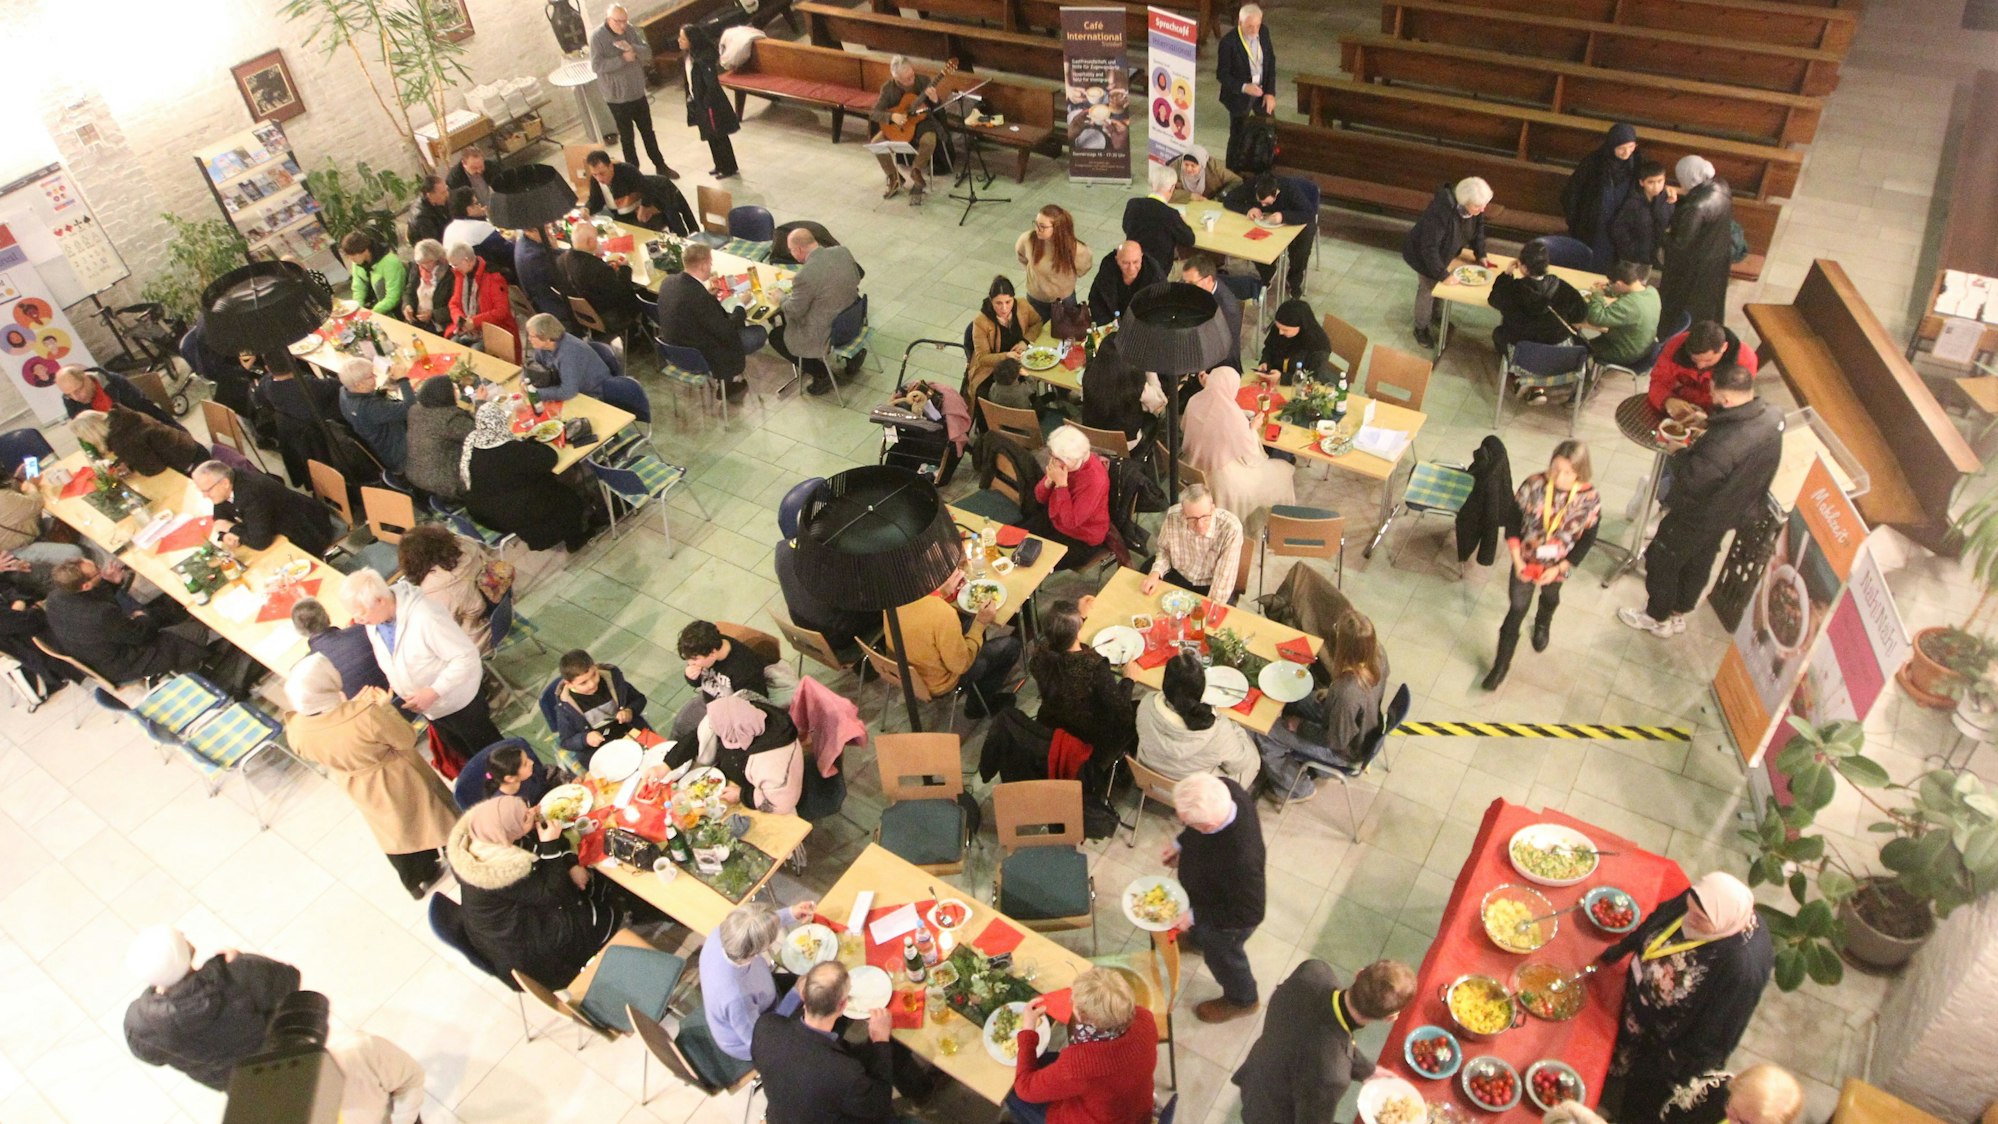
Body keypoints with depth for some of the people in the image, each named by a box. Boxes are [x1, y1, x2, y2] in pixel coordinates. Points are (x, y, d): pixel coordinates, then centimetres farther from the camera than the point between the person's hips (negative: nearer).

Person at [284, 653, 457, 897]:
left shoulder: (297, 730, -25)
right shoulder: (365, 717, -41)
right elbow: (406, 739, -25)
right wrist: (385, 707, -12)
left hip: (362, 792, 4)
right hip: (398, 781, -4)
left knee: (393, 832, 29)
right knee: (424, 820, 24)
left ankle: (416, 881, 50)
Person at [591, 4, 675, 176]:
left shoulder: (631, 30, -3)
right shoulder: (597, 37, -16)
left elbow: (647, 53, -4)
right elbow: (596, 65, -23)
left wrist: (632, 48, -25)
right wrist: (623, 59, -27)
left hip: (637, 92, 4)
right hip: (617, 96, -4)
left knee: (648, 131, 17)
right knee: (627, 136, 7)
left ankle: (660, 166, 29)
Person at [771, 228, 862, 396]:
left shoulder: (805, 275, -29)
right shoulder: (843, 251, -8)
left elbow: (795, 310, -16)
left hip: (829, 334, -8)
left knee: (775, 337, 15)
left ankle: (821, 373, 12)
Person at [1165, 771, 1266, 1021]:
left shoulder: (1240, 860, -49)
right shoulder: (1225, 789, -31)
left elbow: (1249, 913, -30)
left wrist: (1195, 916, -25)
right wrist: (1180, 843, -3)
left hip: (1225, 918, -6)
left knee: (1220, 954, 26)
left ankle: (1242, 1000, 57)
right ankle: (1197, 938, 73)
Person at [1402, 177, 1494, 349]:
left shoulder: (1474, 207, -21)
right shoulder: (1440, 211, -43)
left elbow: (1478, 229, 1)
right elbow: (1429, 248, -38)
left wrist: (1480, 255, -4)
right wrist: (1443, 274, -33)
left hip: (1444, 251, 6)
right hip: (1423, 253, -6)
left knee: (1440, 284, 22)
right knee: (1428, 288, 8)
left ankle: (1436, 315, 48)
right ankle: (1421, 328, 30)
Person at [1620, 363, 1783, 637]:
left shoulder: (1723, 445, -41)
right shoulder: (1771, 415, -16)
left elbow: (1689, 480, -30)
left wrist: (1678, 451, -15)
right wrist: (1708, 422, -7)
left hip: (1700, 515, -8)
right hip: (1735, 510, 8)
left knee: (1661, 560, 16)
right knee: (1699, 562, 27)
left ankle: (1657, 617, 36)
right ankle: (1679, 611, 48)